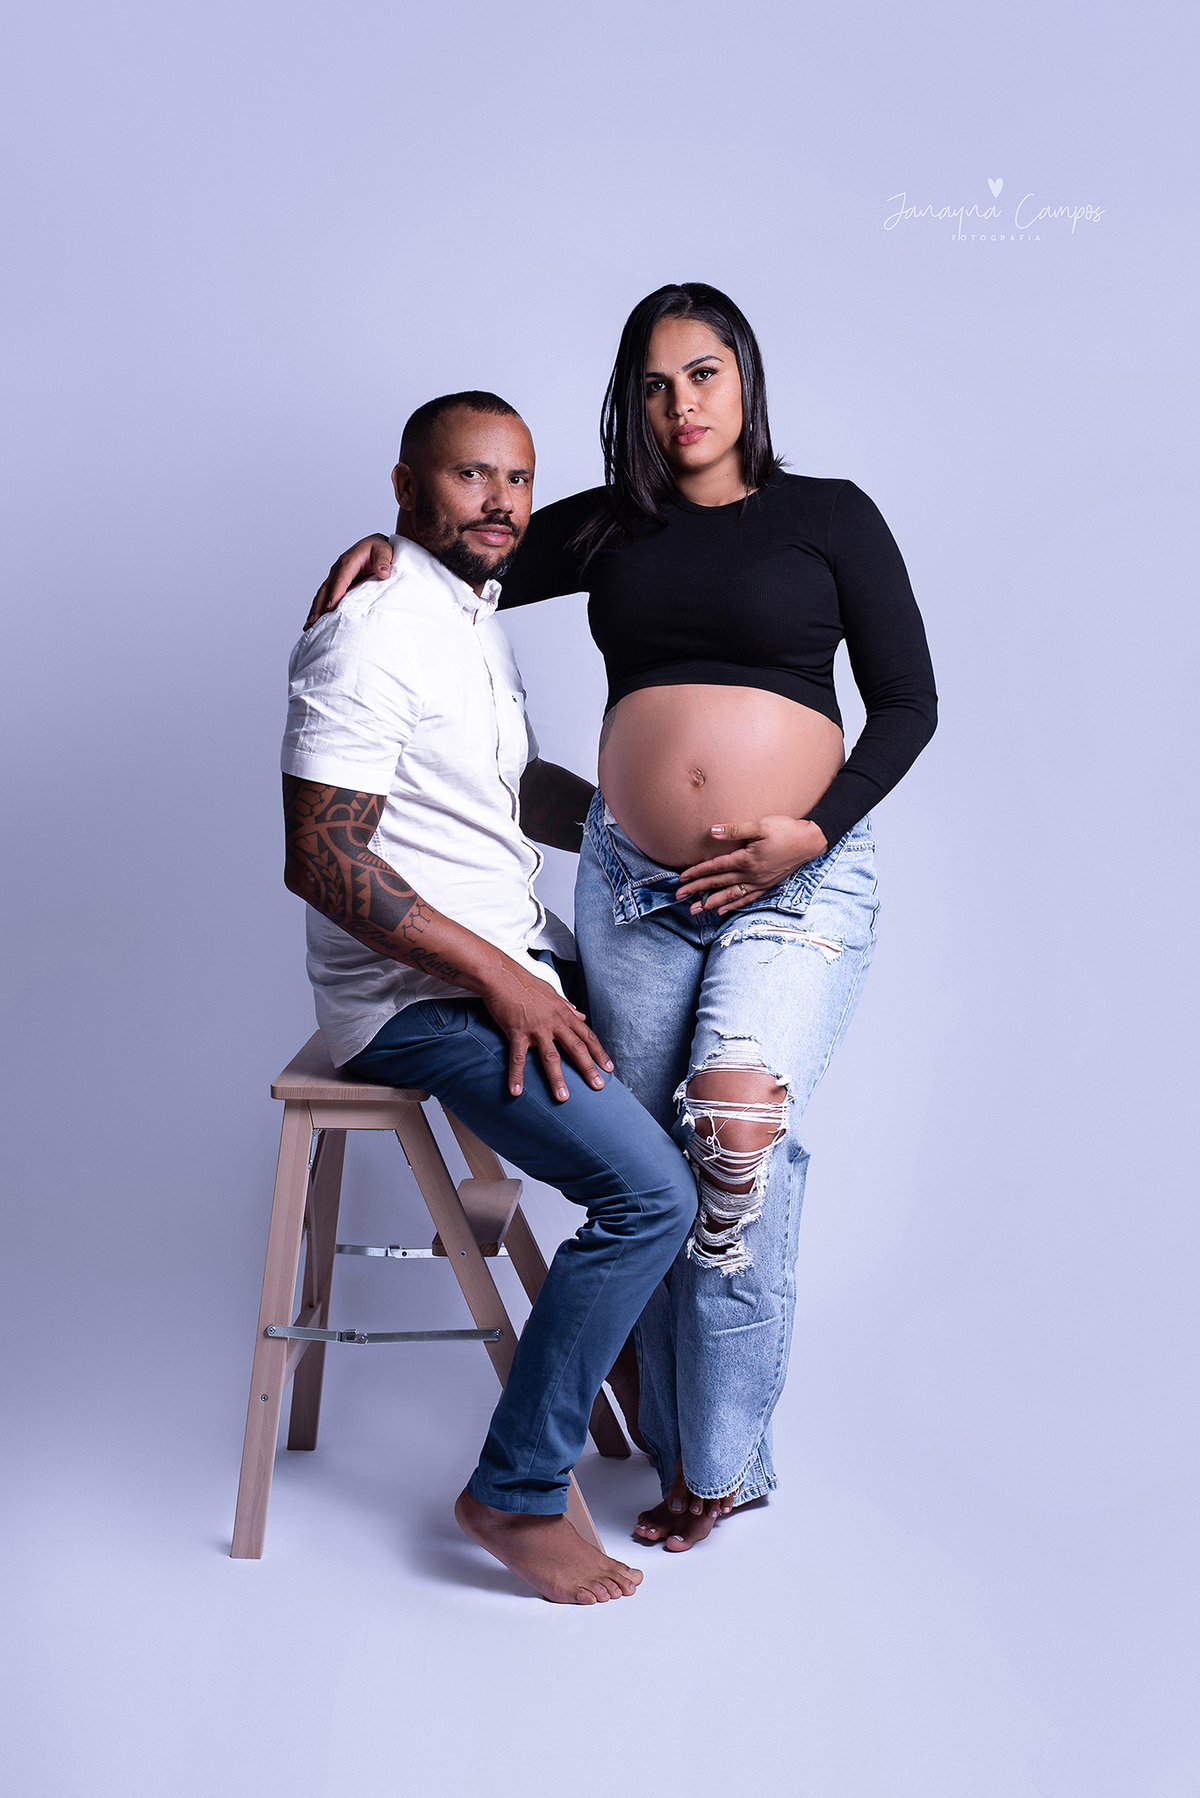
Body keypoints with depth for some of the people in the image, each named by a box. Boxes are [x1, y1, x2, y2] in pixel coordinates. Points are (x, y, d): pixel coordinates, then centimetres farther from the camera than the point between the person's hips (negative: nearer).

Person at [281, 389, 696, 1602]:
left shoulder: (475, 616, 14)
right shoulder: (375, 632, -17)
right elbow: (319, 858, -23)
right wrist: (496, 978, -23)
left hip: (511, 954, 10)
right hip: (418, 995, -10)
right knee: (651, 1192, -20)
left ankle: (632, 1352, 28)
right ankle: (516, 1492, -5)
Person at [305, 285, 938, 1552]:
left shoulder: (831, 517, 5)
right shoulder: (608, 528, 12)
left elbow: (907, 704, 2)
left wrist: (811, 833, -10)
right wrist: (386, 548, 0)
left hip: (800, 880, -3)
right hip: (631, 886, 4)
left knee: (738, 1124, -22)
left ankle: (724, 1457, -5)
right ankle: (679, 1456, 20)